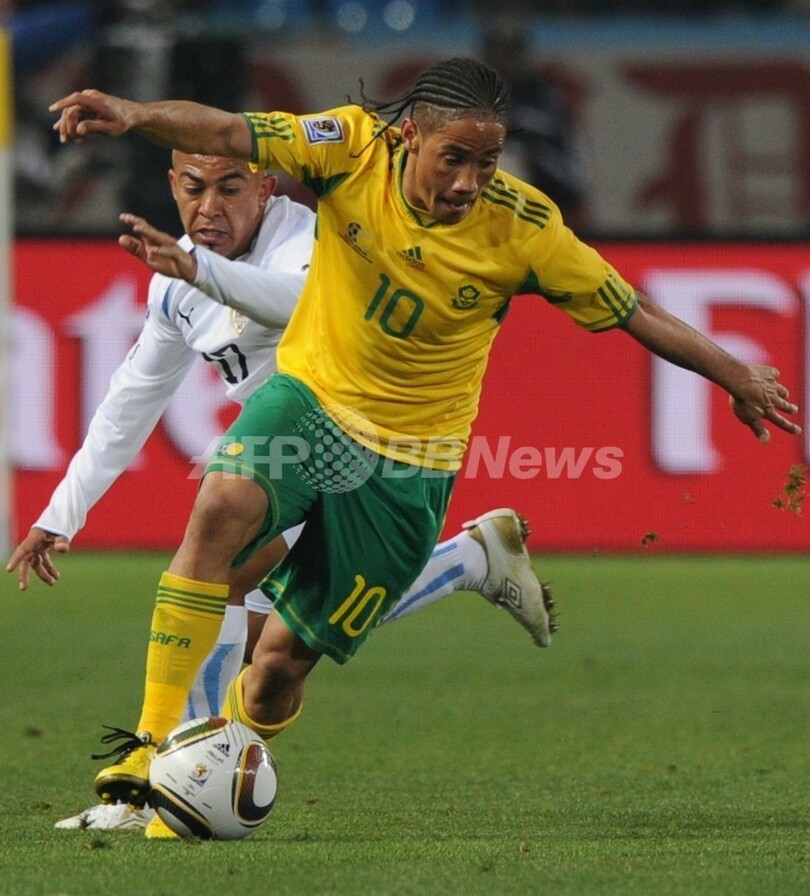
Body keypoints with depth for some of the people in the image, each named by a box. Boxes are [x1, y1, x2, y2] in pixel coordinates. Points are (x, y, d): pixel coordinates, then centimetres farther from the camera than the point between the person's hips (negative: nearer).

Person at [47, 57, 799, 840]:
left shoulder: (521, 225, -14)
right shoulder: (353, 147, -14)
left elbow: (631, 312, -4)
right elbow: (229, 135, -26)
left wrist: (737, 376, 1)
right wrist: (133, 116, -44)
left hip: (408, 460, 0)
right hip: (309, 396, 0)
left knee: (286, 656, -1)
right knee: (223, 505, -32)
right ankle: (155, 741, -30)